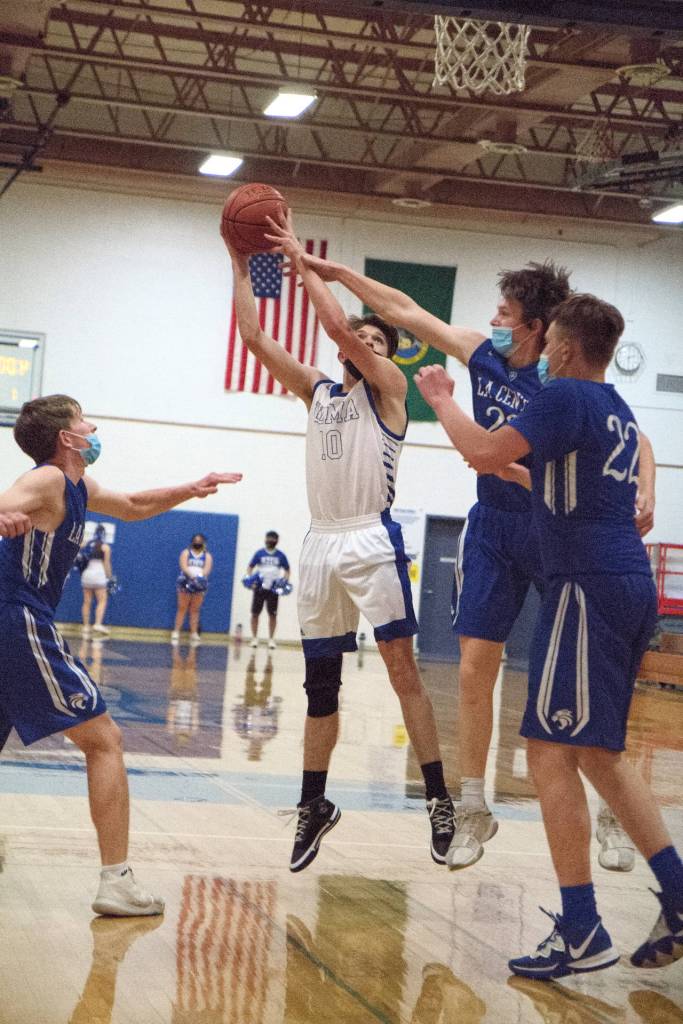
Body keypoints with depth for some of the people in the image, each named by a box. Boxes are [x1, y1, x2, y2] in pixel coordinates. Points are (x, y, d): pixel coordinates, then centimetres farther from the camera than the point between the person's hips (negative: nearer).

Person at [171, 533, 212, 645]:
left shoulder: (207, 556, 10)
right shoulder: (186, 552, 6)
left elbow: (207, 569, -6)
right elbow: (183, 566, -10)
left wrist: (200, 576, -28)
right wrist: (192, 576, -28)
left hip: (199, 584, 1)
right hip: (186, 582, -1)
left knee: (195, 610, 5)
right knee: (182, 608, -3)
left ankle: (194, 634, 7)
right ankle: (176, 632, -2)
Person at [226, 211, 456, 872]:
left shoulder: (388, 387, 1)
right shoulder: (318, 391, 17)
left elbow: (336, 324, -14)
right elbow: (253, 337, 11)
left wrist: (300, 259, -8)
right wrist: (241, 265, 5)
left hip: (372, 540, -6)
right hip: (321, 543, 6)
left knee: (401, 668, -9)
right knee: (320, 680, 10)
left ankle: (439, 799, -6)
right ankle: (314, 805, 19)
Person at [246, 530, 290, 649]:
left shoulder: (281, 555, 5)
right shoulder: (259, 553, 3)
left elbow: (287, 570, 11)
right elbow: (250, 567, 5)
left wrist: (285, 579, -6)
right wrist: (250, 577, -13)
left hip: (273, 589, 0)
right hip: (260, 587, 0)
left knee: (272, 614, 1)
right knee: (255, 613, 1)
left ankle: (271, 639, 9)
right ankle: (254, 638, 10)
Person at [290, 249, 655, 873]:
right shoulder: (482, 354, 1)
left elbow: (634, 439, -17)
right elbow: (405, 311, 7)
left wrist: (645, 495, -36)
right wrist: (334, 271, 8)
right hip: (493, 527, 5)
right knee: (475, 669, 2)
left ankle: (614, 813, 12)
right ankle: (474, 810, 11)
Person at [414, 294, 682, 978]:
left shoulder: (567, 396, -9)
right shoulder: (617, 411, 20)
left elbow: (485, 452, -17)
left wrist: (439, 399, -1)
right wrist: (515, 471, 37)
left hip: (589, 585, -9)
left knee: (551, 750, -8)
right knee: (598, 754, 15)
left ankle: (581, 933, -9)